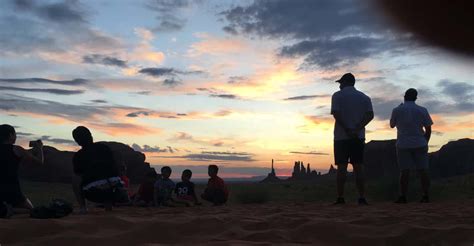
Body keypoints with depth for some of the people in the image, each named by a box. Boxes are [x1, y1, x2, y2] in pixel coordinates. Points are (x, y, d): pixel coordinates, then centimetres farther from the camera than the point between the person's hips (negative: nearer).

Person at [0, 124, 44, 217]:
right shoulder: (16, 149, -8)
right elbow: (40, 162, -2)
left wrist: (34, 149, 27)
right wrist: (39, 148, 15)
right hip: (12, 190, -5)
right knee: (31, 210, 17)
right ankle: (11, 210, -13)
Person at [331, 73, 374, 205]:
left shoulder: (337, 95, 1)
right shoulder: (364, 97, 12)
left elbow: (336, 114, -13)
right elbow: (370, 115, -2)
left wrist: (347, 130, -14)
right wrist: (357, 129, -10)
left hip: (341, 136, -3)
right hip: (359, 137, 3)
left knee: (341, 167, -2)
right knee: (359, 167, 4)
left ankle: (340, 198, -2)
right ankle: (362, 198, 1)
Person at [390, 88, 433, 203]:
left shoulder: (397, 110, -1)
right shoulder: (422, 110, 2)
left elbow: (392, 125, 15)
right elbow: (428, 129, 3)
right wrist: (425, 142, 15)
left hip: (403, 145, -1)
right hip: (420, 144, 1)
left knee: (404, 171, -1)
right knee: (422, 170, 5)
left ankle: (403, 197, -3)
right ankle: (425, 196, 5)